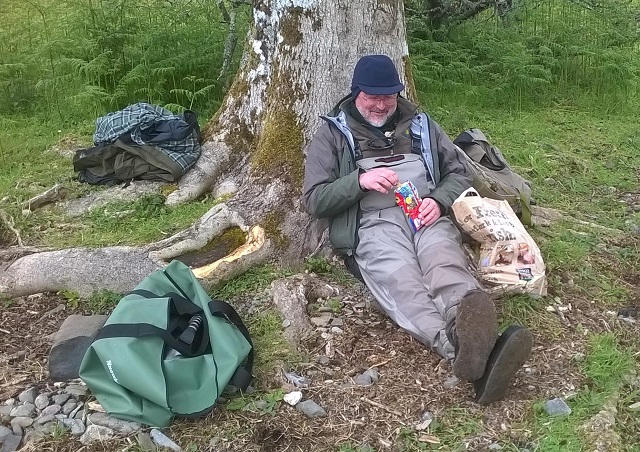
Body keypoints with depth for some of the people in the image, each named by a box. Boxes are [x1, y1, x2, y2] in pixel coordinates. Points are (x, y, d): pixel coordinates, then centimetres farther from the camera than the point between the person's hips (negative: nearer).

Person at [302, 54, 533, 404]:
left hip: (428, 216, 3)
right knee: (402, 284, -36)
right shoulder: (333, 134, 16)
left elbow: (460, 173, 23)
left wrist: (439, 200, 0)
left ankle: (476, 334, -63)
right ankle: (464, 350, -62)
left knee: (446, 266, -34)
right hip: (374, 222, -2)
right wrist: (360, 181, -9)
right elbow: (315, 199, 8)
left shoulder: (419, 124, 25)